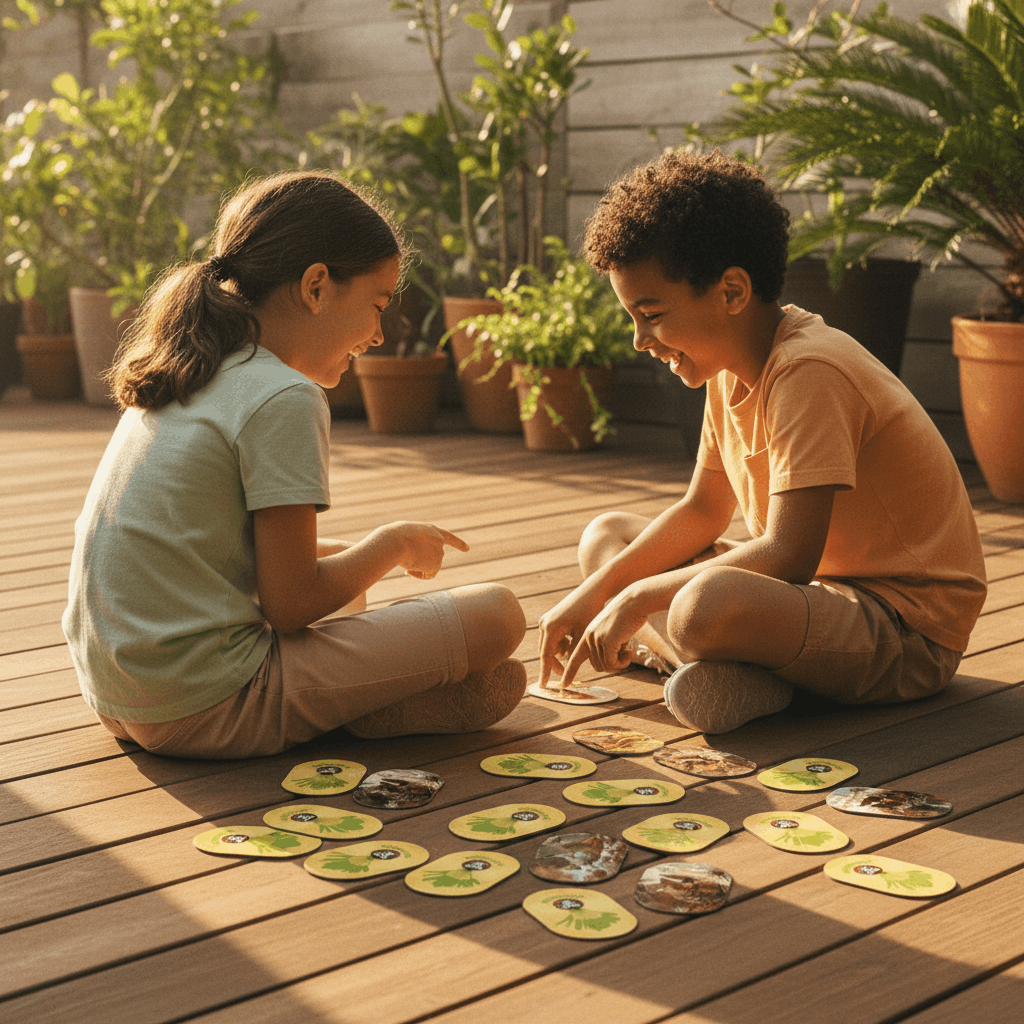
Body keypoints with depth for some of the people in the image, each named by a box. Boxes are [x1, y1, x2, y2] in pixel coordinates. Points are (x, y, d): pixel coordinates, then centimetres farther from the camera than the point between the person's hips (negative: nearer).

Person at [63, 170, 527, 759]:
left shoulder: (183, 379, 12)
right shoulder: (284, 399, -14)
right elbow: (291, 605, -14)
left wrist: (360, 554, 21)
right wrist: (393, 544, 3)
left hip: (118, 698, 9)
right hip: (207, 709, -9)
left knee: (341, 594, 33)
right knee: (496, 615, -9)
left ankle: (345, 704, 11)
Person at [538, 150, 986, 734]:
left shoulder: (808, 372, -23)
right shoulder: (732, 367, 6)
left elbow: (788, 554, -30)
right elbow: (703, 512, 15)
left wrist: (639, 598, -21)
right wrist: (595, 592, 2)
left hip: (907, 631, -10)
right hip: (820, 591, 10)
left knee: (706, 607, -40)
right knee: (606, 536, 12)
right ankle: (742, 668, -8)